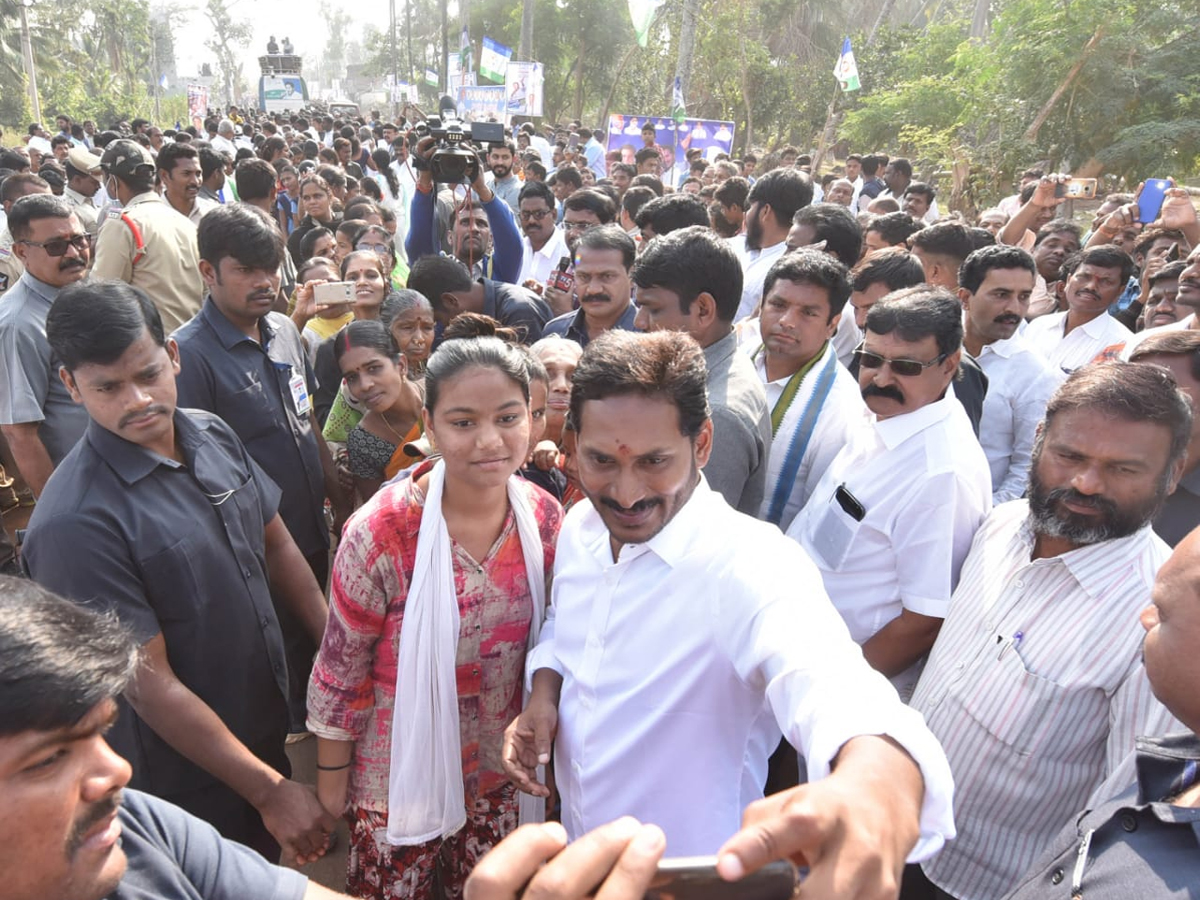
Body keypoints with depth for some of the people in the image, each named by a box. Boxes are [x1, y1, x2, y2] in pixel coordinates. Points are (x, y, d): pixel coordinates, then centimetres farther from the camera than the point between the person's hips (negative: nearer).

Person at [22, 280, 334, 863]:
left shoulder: (214, 436, -5)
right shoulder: (74, 523, -27)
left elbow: (275, 545, 6)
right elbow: (150, 685, -23)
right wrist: (268, 790, -18)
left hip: (267, 732, 6)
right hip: (185, 780, -6)